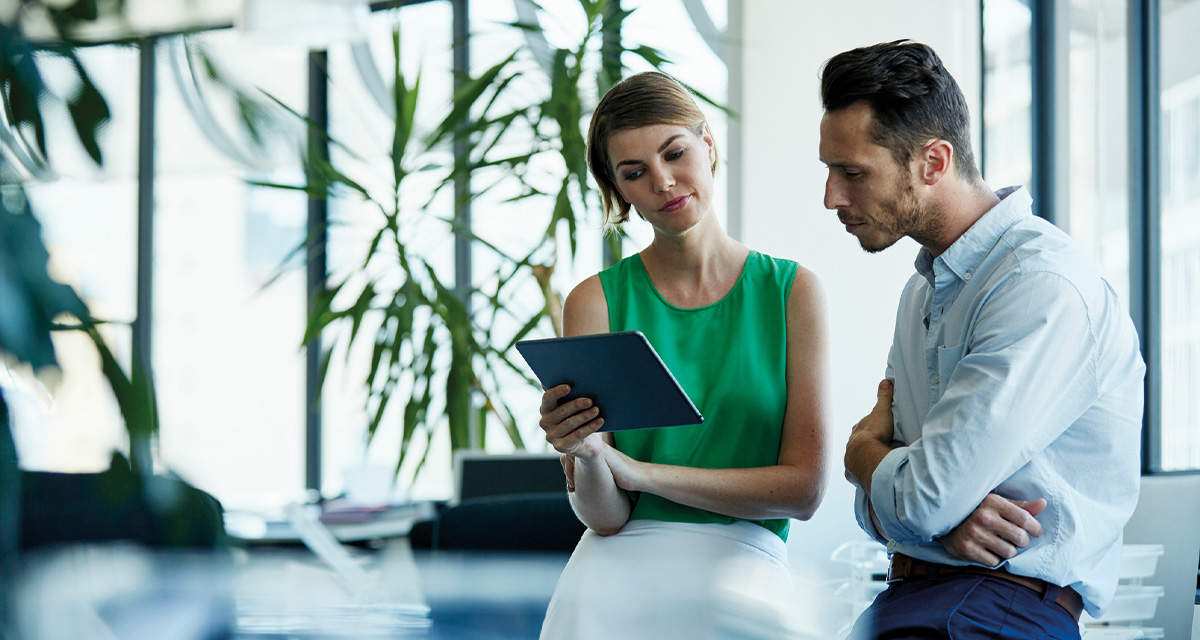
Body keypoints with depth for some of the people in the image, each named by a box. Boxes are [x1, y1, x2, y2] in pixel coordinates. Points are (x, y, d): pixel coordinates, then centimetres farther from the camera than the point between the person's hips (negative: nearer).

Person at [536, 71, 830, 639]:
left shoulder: (791, 291, 6)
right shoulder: (596, 301, 5)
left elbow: (803, 488, 1)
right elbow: (604, 517, 2)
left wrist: (642, 471, -6)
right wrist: (585, 456, -21)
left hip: (741, 556, 0)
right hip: (621, 561, 0)